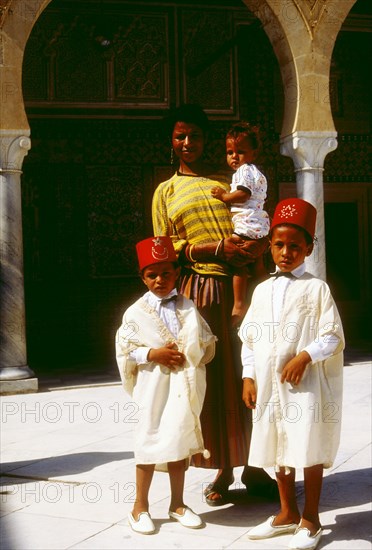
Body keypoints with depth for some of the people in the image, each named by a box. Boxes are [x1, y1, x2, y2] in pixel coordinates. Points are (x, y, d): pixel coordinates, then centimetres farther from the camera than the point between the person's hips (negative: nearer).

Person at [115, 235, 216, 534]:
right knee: (150, 443, 2)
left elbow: (208, 343, 7)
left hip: (185, 387, 3)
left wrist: (191, 354, -10)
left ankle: (178, 503, 27)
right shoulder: (136, 313, -2)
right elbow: (124, 351, -4)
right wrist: (153, 354, -15)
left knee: (180, 442, 12)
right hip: (153, 387, -3)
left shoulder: (188, 307, 6)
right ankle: (140, 507, 18)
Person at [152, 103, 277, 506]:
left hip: (240, 285, 1)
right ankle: (223, 470, 11)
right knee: (211, 379, 0)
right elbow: (165, 248, 5)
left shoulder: (229, 181, 19)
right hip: (198, 288, -1)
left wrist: (258, 246, -6)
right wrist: (218, 249, -9)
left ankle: (252, 466, 10)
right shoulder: (166, 191, 15)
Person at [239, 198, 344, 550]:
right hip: (269, 385, 5)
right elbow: (248, 336, 12)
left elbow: (333, 335, -6)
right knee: (277, 449, 14)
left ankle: (310, 519, 17)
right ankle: (288, 513, 30)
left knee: (309, 449, 1)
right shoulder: (262, 290, 10)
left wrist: (305, 356, -19)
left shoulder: (316, 288, -4)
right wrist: (248, 377, 5)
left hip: (306, 384, -5)